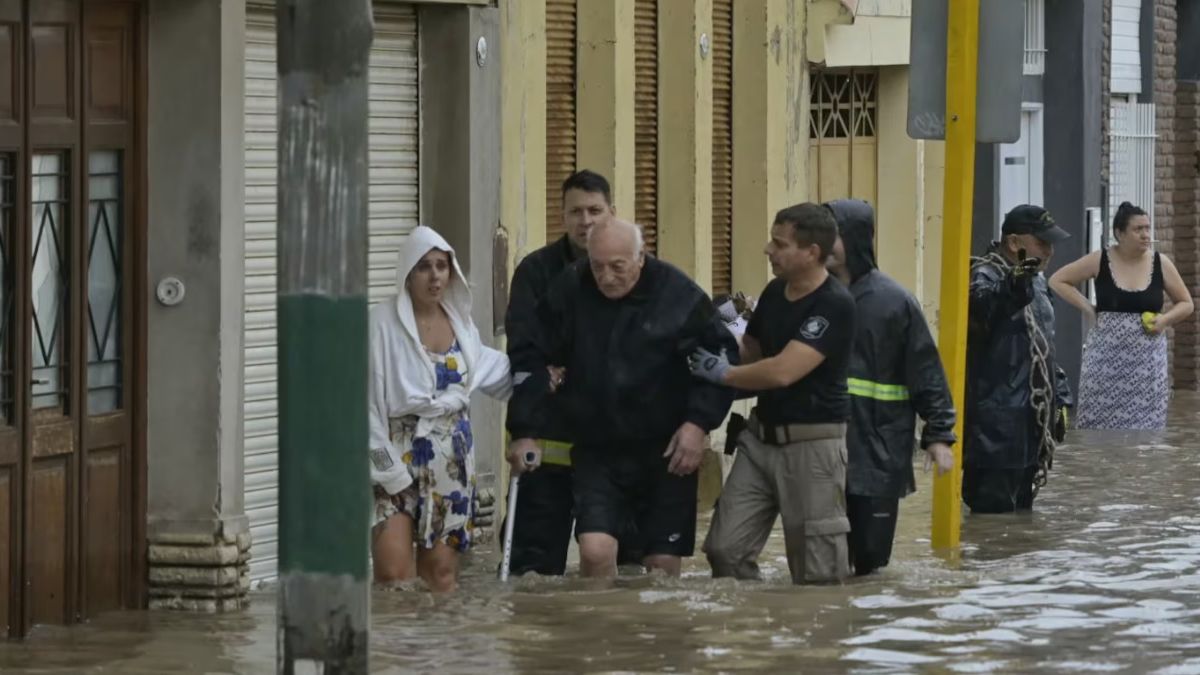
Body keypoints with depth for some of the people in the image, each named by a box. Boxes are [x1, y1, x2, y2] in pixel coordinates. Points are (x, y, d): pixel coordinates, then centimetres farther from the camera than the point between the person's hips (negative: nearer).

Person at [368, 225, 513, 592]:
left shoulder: (460, 322, 9)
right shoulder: (383, 323, -10)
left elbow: (490, 369, 27)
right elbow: (367, 400, -12)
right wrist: (387, 466, -15)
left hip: (453, 456, 5)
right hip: (401, 452, -5)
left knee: (442, 570, 8)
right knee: (393, 572, -14)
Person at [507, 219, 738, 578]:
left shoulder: (679, 295, -9)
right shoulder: (569, 292, -6)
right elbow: (530, 360, 2)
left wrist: (699, 422, -8)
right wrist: (526, 431, -3)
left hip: (667, 454, -1)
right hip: (597, 452, 1)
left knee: (663, 566, 3)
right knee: (594, 550, -16)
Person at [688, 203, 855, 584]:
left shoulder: (834, 306, -18)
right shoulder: (774, 293, 8)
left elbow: (782, 371, -23)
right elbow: (751, 352, 23)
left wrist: (724, 374, -9)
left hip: (811, 444, -8)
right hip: (761, 437, 8)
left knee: (818, 573, -1)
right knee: (725, 550, 3)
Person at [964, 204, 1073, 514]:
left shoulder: (1035, 280, 18)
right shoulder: (986, 277, -13)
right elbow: (980, 306, -39)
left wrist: (1059, 399, 22)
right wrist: (1012, 288, -58)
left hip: (1029, 426, 9)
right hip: (996, 430, -9)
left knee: (1021, 511, 13)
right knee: (995, 515, -11)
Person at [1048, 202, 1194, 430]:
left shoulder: (1161, 263, 2)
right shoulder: (1099, 261, -2)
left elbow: (1186, 304, 12)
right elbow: (1057, 281, 7)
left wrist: (1165, 319, -7)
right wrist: (1086, 307, -3)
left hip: (1147, 361, 1)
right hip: (1106, 357, -1)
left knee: (1145, 428, -3)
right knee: (1099, 426, -2)